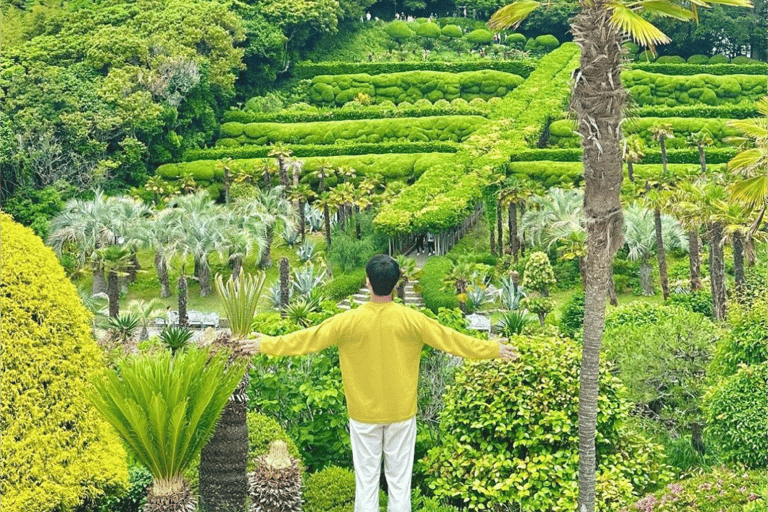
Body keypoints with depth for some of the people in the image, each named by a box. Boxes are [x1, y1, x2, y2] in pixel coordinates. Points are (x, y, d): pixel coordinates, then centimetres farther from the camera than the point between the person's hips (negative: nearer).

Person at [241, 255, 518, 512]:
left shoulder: (349, 321, -14)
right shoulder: (412, 320, -12)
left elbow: (309, 339, -5)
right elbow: (451, 340, -4)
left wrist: (268, 344, 7)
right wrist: (493, 349, 7)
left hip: (363, 415, 0)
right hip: (402, 413, 1)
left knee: (366, 480, 9)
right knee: (399, 479, 10)